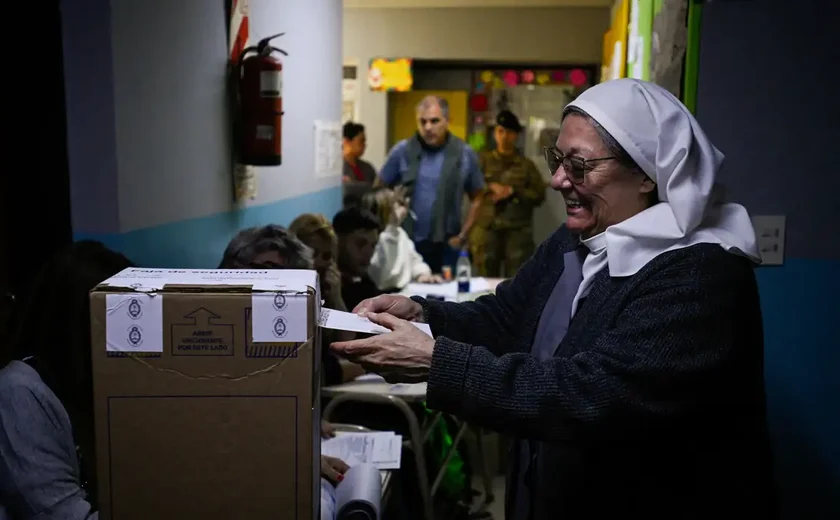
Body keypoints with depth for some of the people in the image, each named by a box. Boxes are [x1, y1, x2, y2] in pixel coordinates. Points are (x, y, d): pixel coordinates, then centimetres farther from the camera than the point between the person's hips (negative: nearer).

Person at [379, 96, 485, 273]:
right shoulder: (402, 151, -2)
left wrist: (462, 236, 1)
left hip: (446, 246, 0)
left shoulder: (465, 154, -1)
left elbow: (477, 199, 8)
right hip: (406, 243, 0)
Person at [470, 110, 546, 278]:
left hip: (518, 232, 0)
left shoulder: (526, 165, 10)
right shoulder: (483, 161, 10)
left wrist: (513, 192, -8)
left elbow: (539, 195, 2)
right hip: (486, 230, 0)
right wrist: (490, 187, -13)